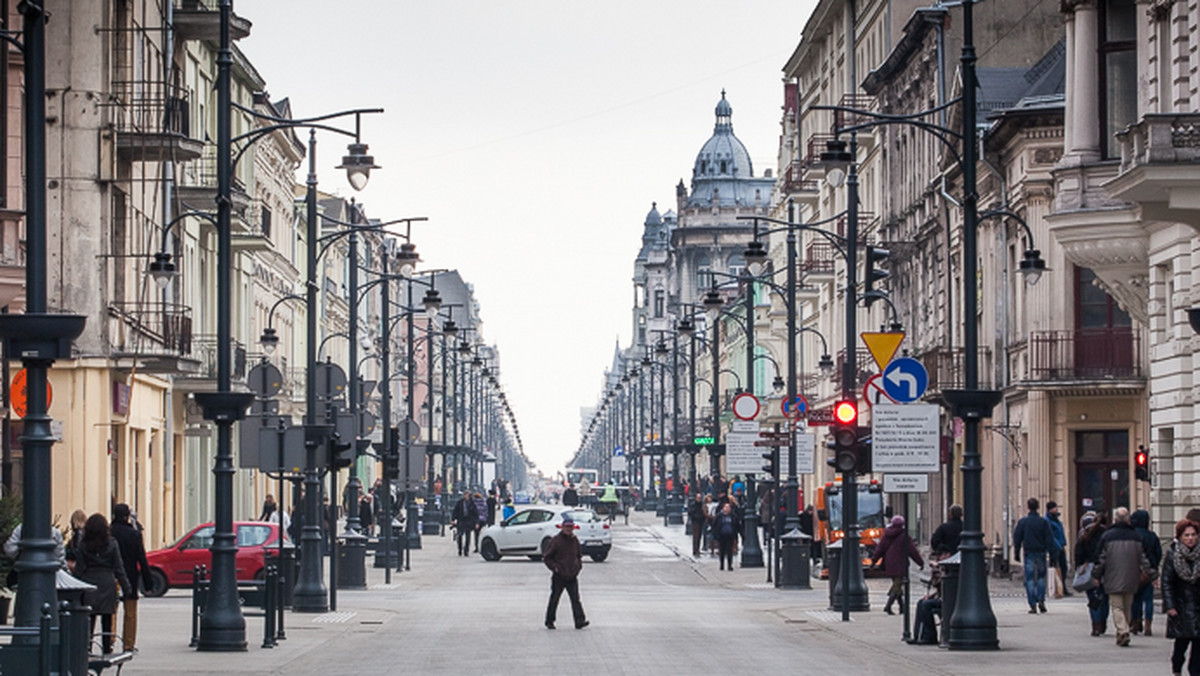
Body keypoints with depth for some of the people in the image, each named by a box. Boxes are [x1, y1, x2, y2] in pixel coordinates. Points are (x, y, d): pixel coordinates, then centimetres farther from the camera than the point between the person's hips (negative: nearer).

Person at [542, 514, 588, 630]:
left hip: (572, 577, 3)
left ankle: (580, 621, -14)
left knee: (575, 599, -7)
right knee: (554, 599, 6)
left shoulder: (575, 540, 9)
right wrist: (554, 567, -12)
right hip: (558, 577, -3)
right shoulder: (556, 540, -6)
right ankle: (549, 621, 18)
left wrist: (578, 566, 8)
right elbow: (546, 558, -2)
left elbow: (579, 555, 24)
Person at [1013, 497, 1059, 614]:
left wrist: (1016, 553, 10)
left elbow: (1017, 538, 3)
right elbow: (1049, 539, -2)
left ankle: (1033, 605, -5)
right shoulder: (1043, 522, -2)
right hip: (1041, 552, 0)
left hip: (1029, 553, 0)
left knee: (1030, 579, 1)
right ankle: (1041, 600, 0)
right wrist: (1052, 553, 1)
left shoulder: (1022, 522, 0)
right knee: (1041, 577, 15)